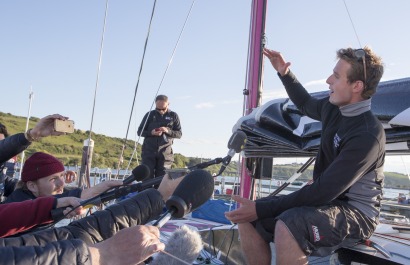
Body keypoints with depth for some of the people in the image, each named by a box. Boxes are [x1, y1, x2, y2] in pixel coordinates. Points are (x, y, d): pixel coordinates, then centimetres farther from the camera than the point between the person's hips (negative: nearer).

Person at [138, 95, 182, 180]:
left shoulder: (173, 116, 7)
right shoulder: (150, 115, 8)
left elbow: (179, 134, 6)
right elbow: (140, 131, 10)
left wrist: (168, 131, -14)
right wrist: (151, 133, -10)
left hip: (165, 153, 0)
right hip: (149, 151, 0)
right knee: (147, 177, -4)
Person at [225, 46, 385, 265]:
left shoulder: (368, 135, -24)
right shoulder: (333, 107, 1)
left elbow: (324, 192, -28)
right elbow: (306, 104, 27)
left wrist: (261, 209, -28)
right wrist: (284, 73, 16)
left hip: (356, 213, -8)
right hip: (327, 199, 8)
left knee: (288, 227, -37)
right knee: (247, 218, -5)